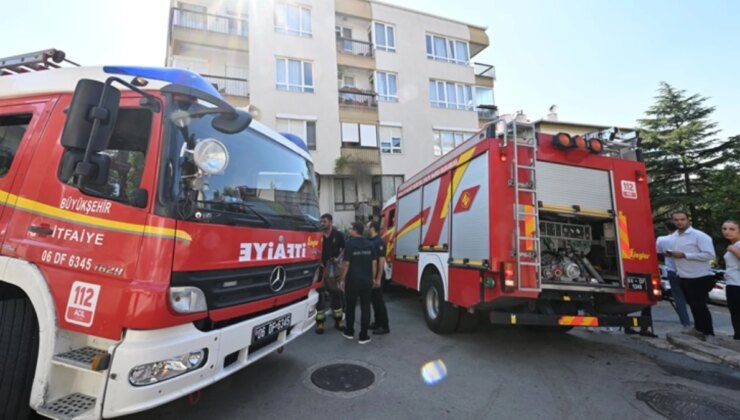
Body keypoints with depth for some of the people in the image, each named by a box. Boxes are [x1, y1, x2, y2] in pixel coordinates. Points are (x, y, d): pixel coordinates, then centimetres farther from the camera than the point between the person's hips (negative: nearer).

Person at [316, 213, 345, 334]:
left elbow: (344, 249, 5)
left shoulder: (338, 235, -1)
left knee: (336, 294, 11)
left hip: (333, 268, 0)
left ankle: (338, 320, 24)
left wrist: (338, 258, -11)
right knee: (320, 294, 2)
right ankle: (320, 322, 13)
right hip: (320, 268, 0)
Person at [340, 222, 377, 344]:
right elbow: (374, 263, 4)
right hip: (366, 281, 3)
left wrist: (342, 279, -4)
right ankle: (363, 336, 9)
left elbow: (346, 263, -12)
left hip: (352, 280, -3)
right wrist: (372, 278, 13)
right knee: (365, 308, 6)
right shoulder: (369, 244, 3)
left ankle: (349, 332, 26)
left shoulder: (350, 243, -10)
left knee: (350, 307, 13)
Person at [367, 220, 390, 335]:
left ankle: (384, 326, 6)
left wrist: (378, 278, -22)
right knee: (373, 300, 14)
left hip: (376, 277, -9)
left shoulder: (379, 242, -17)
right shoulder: (370, 241, 10)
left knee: (379, 300, -3)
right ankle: (378, 323, 25)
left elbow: (382, 260, -20)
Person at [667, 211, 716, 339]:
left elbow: (710, 255, -22)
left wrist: (684, 255, -25)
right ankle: (699, 329, 34)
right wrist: (669, 254, -3)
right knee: (693, 304, 19)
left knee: (699, 305, 0)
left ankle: (708, 333, 15)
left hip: (701, 278, -7)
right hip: (684, 277, 7)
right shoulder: (673, 237, 8)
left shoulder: (699, 236, -15)